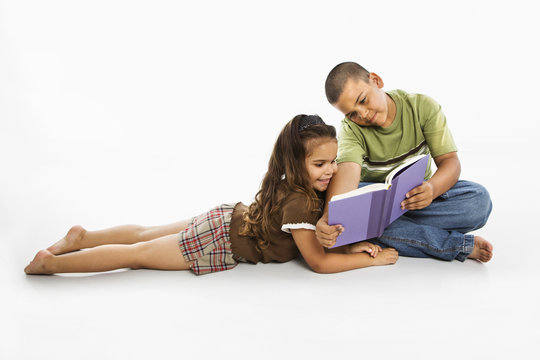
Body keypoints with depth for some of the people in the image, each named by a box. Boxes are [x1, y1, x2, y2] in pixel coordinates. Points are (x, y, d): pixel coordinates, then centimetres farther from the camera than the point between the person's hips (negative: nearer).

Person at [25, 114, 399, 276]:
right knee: (138, 253, 1)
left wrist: (351, 245, -9)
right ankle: (51, 262, 10)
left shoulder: (314, 190, -3)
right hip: (219, 242, -8)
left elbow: (323, 232, 9)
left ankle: (82, 236, 37)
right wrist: (370, 259, -23)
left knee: (146, 235, 22)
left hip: (229, 219, 8)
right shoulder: (297, 202, -31)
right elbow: (318, 261, -28)